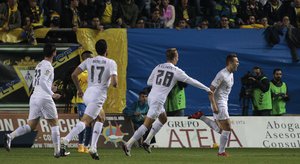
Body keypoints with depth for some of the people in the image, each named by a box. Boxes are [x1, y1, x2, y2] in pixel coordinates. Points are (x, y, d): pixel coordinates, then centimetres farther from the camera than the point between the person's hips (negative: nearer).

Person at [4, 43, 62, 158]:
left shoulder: (39, 65, 20)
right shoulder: (48, 66, -7)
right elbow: (42, 82, -21)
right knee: (54, 124, 6)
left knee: (31, 126, 4)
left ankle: (10, 136, -19)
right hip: (44, 97, -8)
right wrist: (52, 94, -19)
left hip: (34, 97, 8)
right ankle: (57, 151, 5)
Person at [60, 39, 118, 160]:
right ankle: (66, 140, -31)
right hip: (98, 96, -7)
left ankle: (93, 148, 15)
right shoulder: (111, 63, -4)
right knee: (85, 121, -12)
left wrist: (79, 89, 18)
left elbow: (74, 75, 5)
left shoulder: (89, 61, 9)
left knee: (101, 117, 24)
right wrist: (115, 84, 11)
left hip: (87, 94, 7)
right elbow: (114, 82, -13)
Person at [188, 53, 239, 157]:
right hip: (218, 103, -10)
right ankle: (221, 151, 3)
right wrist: (214, 105, -26)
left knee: (220, 130, 12)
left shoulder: (231, 74, 11)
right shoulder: (222, 75, -19)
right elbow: (211, 90, -21)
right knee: (227, 128, -7)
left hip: (223, 103, 10)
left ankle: (201, 117, 16)